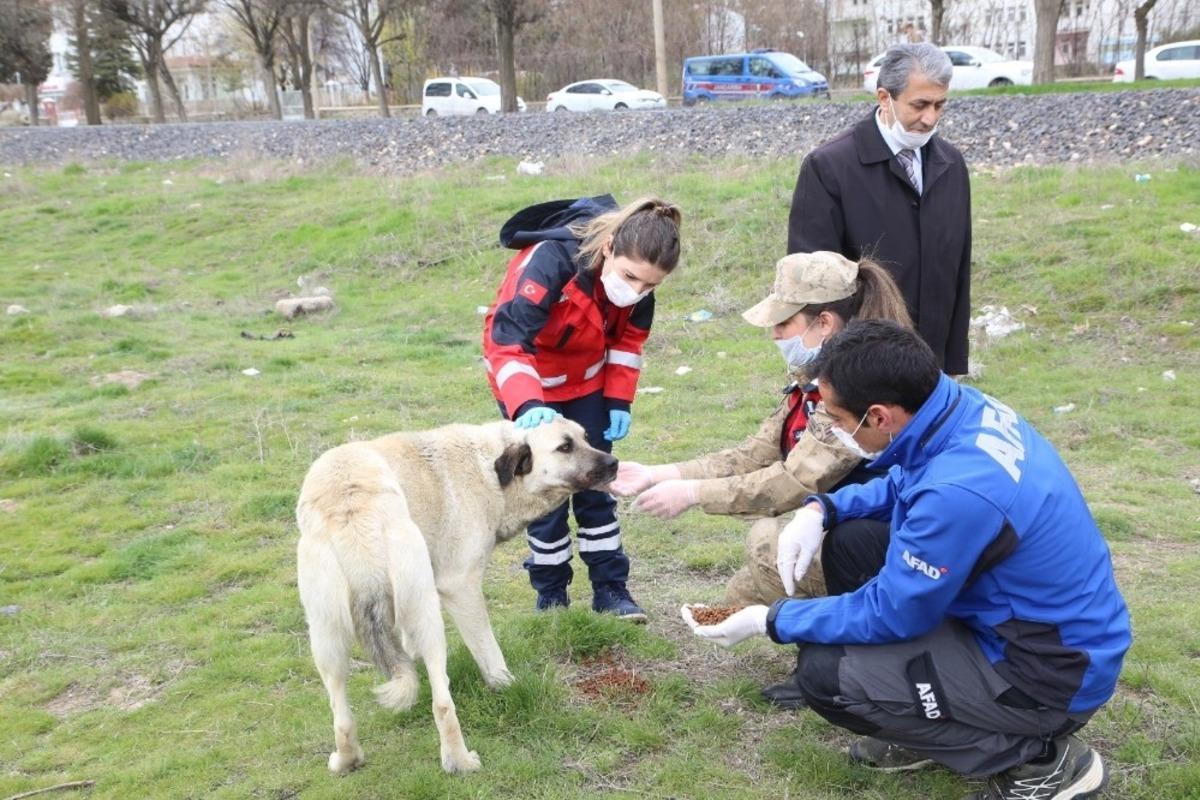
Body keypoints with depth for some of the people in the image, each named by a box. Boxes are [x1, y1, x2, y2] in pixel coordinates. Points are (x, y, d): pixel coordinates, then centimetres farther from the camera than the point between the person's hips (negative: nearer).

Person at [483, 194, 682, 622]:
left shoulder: (637, 281, -20)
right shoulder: (550, 261, -39)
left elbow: (629, 337, -2)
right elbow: (506, 339, -47)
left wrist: (619, 400, -6)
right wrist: (528, 406, -61)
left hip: (586, 379, 4)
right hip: (527, 378, -4)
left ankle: (611, 589, 18)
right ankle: (550, 595, 16)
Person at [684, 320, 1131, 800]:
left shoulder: (958, 490, -33)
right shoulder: (962, 407, -7)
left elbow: (891, 615, -20)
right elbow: (905, 483, 15)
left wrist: (771, 621, -8)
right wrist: (822, 508, -2)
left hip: (1052, 673, -9)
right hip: (1040, 616, 9)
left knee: (824, 672, -13)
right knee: (849, 539, 6)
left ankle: (1039, 757, -1)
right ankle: (928, 723, 17)